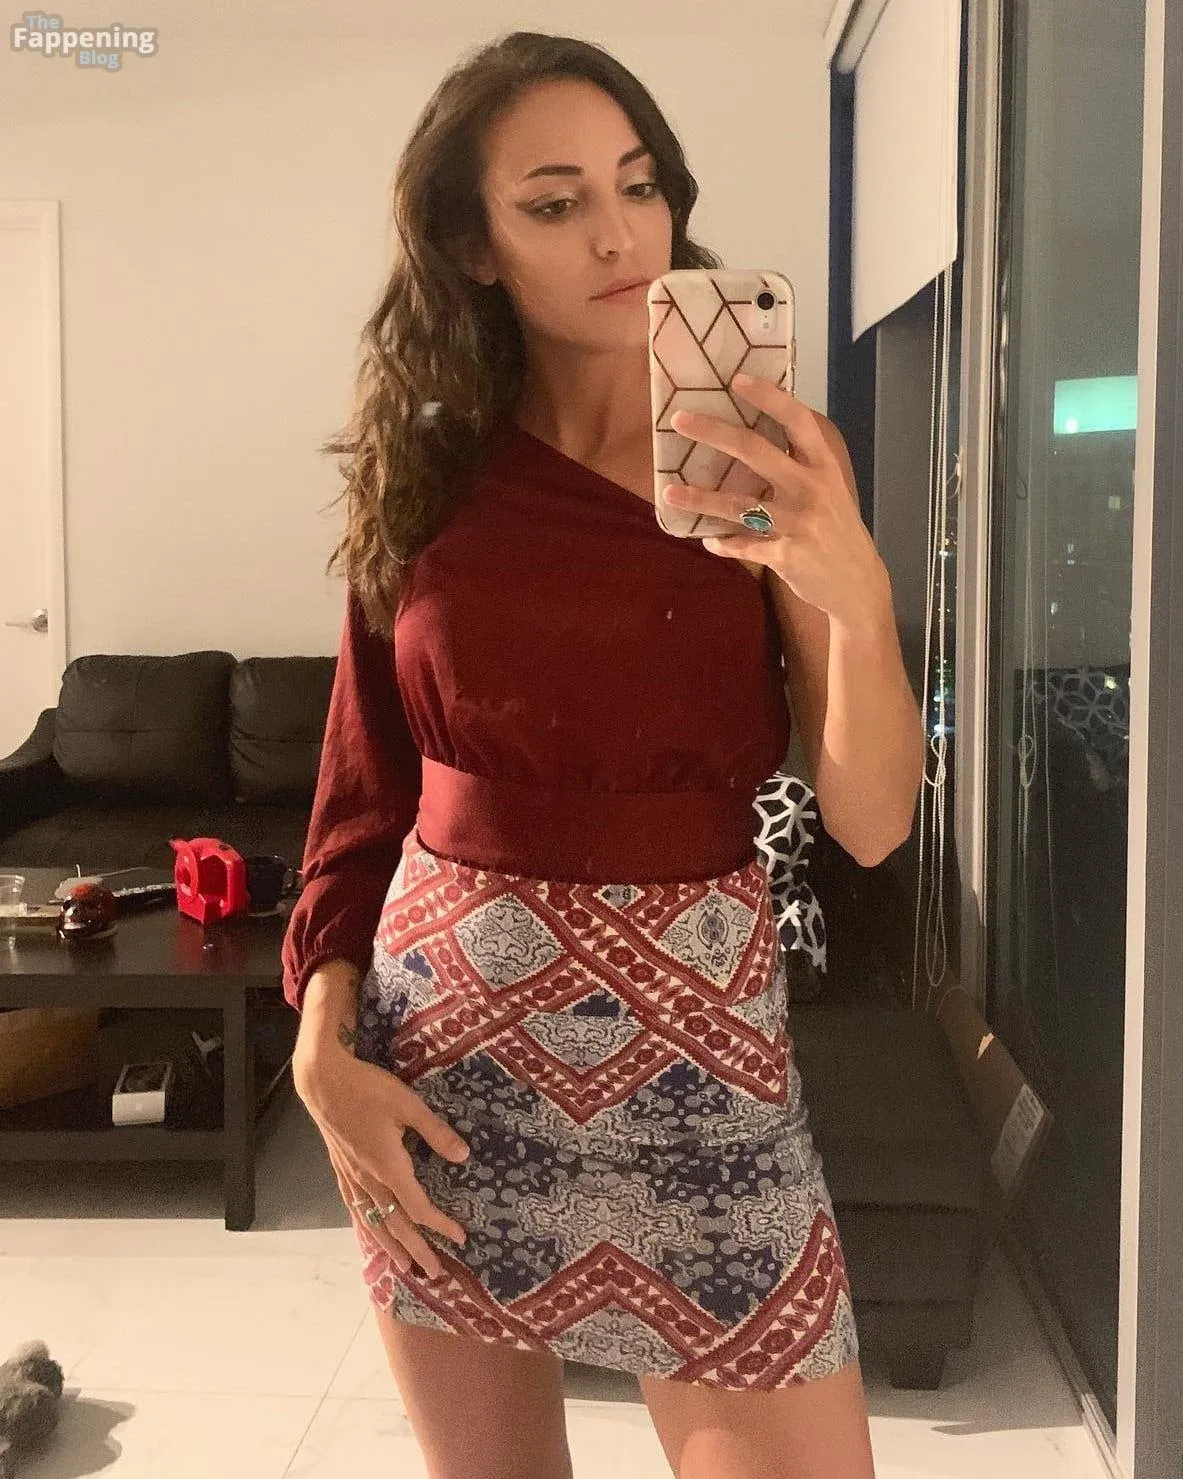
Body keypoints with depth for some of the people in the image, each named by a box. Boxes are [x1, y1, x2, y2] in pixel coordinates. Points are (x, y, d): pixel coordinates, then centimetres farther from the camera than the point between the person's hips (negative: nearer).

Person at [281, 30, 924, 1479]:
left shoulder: (768, 461, -3)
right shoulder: (425, 475, 0)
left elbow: (870, 821, -11)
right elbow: (362, 789, 7)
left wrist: (854, 590, -28)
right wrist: (324, 1042, -5)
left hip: (693, 1038, -1)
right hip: (444, 1042, 2)